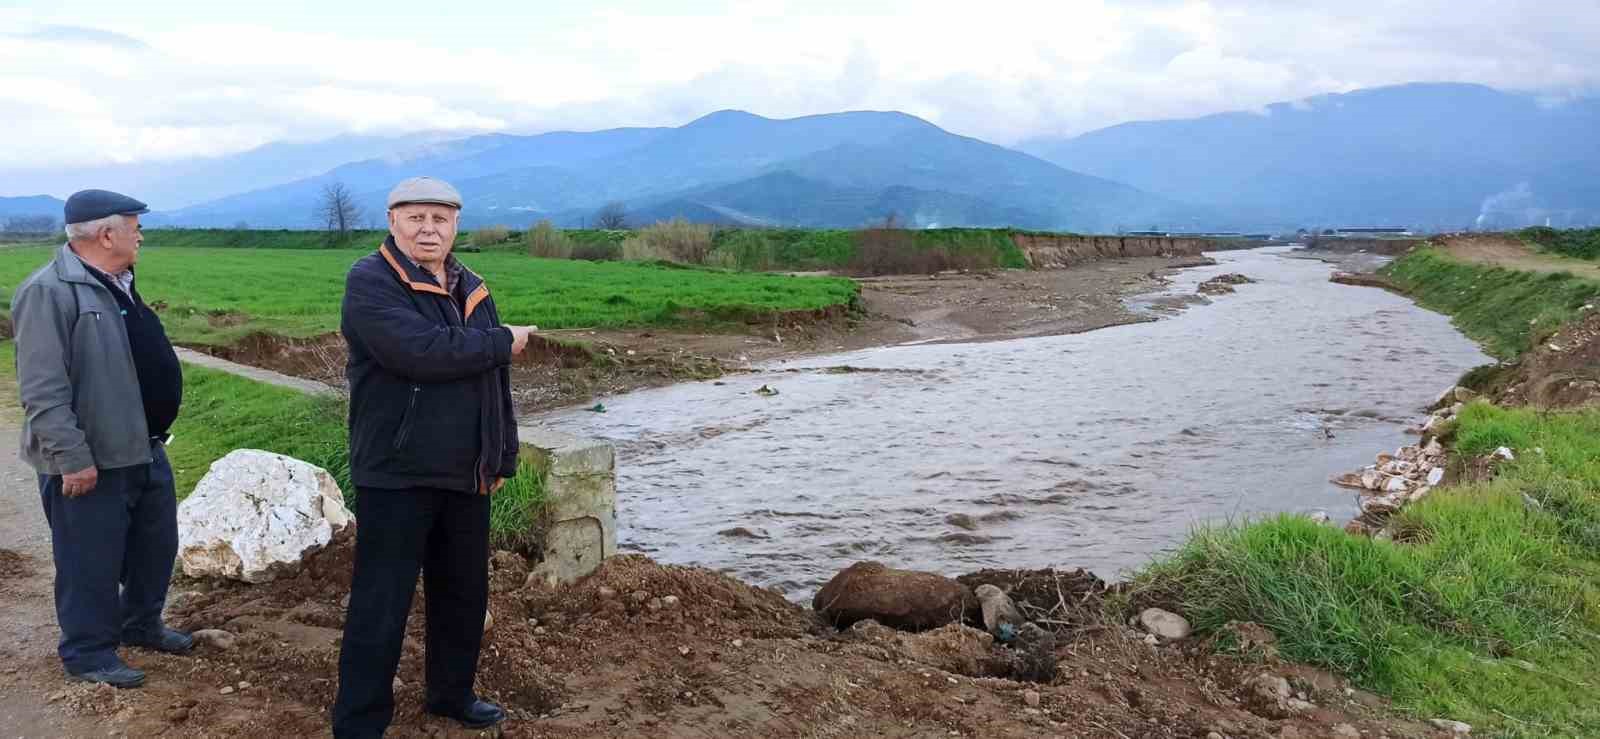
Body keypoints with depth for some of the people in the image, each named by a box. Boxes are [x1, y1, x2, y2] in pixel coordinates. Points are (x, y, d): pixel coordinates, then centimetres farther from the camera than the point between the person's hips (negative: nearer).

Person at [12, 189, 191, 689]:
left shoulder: (116, 285, 11)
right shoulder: (50, 292, -18)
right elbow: (42, 390, -23)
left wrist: (156, 432, 21)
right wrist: (72, 457, -25)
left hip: (143, 449, 9)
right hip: (91, 462, -9)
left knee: (156, 545, 20)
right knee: (92, 560, 4)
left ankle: (141, 625, 39)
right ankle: (88, 653, 18)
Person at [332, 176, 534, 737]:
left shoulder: (472, 290, 12)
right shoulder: (371, 282, -11)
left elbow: (496, 380, 16)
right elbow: (420, 351, -27)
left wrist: (503, 455, 13)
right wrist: (501, 342, -15)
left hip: (466, 476, 7)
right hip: (395, 476, -7)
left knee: (465, 595, 18)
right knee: (381, 606, 0)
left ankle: (452, 693, 36)